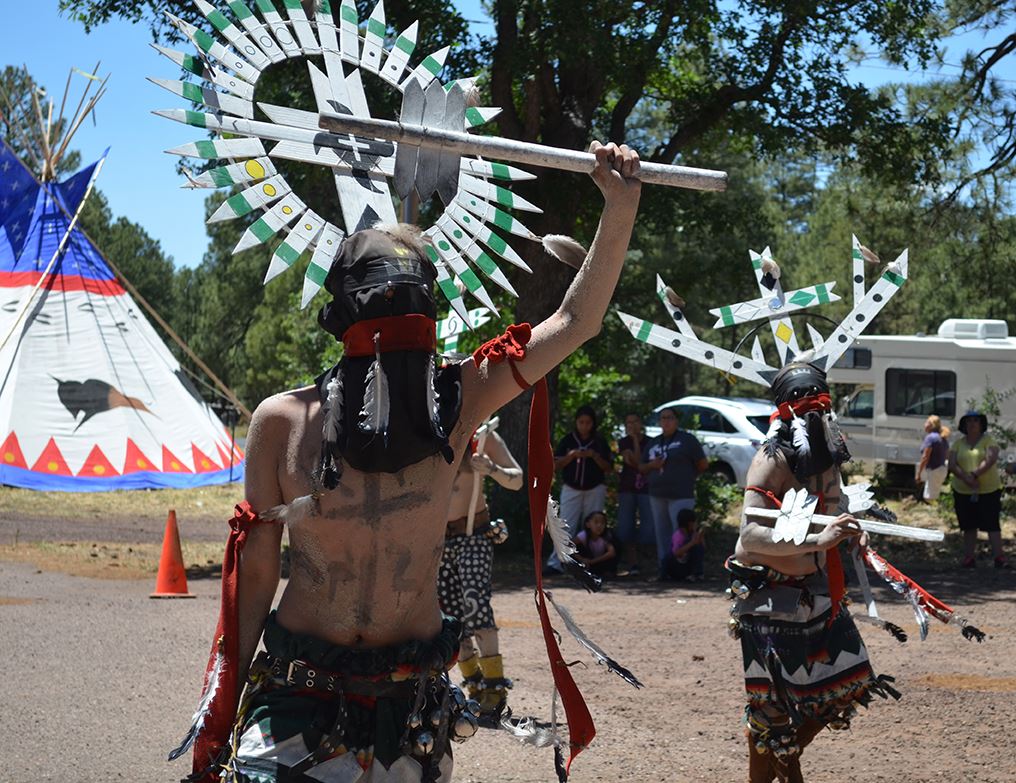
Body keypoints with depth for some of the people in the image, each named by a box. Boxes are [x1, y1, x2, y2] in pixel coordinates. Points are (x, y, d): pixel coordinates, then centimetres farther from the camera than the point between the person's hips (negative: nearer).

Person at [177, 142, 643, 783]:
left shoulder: (454, 402, -1)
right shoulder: (284, 420, -4)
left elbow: (575, 323, 0)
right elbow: (254, 571, 2)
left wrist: (621, 206, -6)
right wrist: (219, 713, 2)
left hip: (414, 703, 1)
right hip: (297, 694, -1)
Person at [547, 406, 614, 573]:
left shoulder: (600, 442, 6)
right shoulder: (568, 440, 5)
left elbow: (609, 468, 3)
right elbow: (556, 465, 2)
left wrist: (594, 456, -13)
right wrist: (572, 455, -15)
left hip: (595, 489, 1)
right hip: (571, 489, -1)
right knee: (566, 527, -9)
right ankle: (555, 563, -14)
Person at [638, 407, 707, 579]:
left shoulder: (687, 439, 1)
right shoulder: (653, 443, 19)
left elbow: (703, 464, 1)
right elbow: (641, 468, 20)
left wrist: (687, 476, 7)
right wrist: (652, 465, -1)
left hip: (680, 495, -6)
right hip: (657, 495, 6)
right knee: (662, 534, 7)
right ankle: (663, 569, 11)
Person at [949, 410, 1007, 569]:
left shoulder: (988, 440, 1)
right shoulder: (958, 443, 10)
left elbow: (991, 459, -15)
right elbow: (952, 464, -1)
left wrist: (975, 474, -24)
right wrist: (965, 478, -18)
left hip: (989, 491, -3)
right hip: (963, 491, 3)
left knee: (992, 524, -7)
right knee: (969, 527, 8)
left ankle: (999, 557, -8)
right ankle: (968, 557, 13)